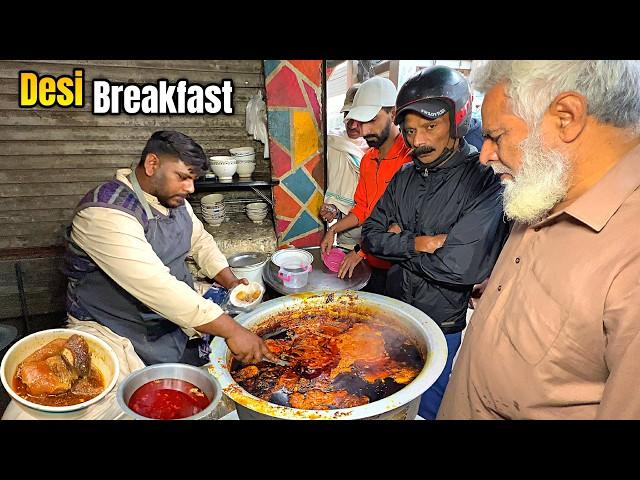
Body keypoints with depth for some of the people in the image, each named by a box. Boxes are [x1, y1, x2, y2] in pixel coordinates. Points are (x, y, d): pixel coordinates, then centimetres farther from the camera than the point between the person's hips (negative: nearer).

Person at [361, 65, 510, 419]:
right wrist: (416, 244, -20)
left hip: (442, 325, -5)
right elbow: (371, 236, -1)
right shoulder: (406, 176, 1)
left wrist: (398, 242, -14)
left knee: (423, 408, 15)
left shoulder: (485, 181, -20)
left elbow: (462, 267, -28)